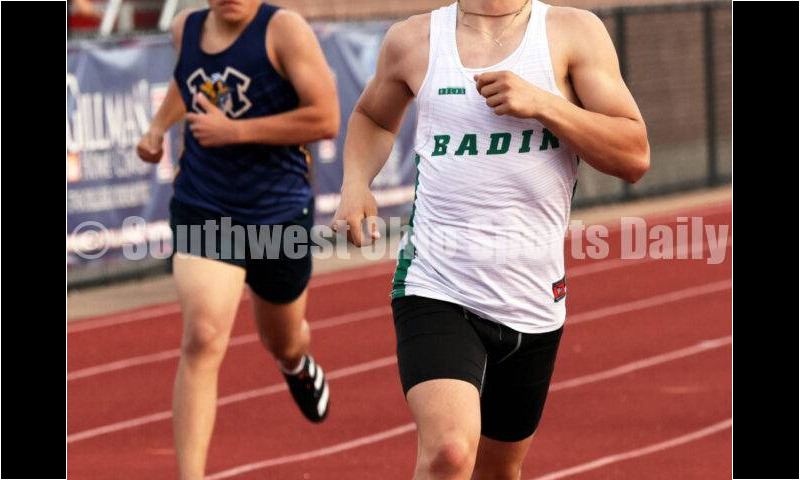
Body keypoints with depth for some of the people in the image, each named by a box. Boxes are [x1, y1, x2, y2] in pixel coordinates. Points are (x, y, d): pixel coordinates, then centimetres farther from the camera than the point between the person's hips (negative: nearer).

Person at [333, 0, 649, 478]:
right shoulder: (413, 40, 3)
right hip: (435, 291, -2)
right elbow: (373, 117, 25)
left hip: (533, 305, 2)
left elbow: (635, 156, -6)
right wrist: (356, 184, 5)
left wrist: (542, 103, -18)